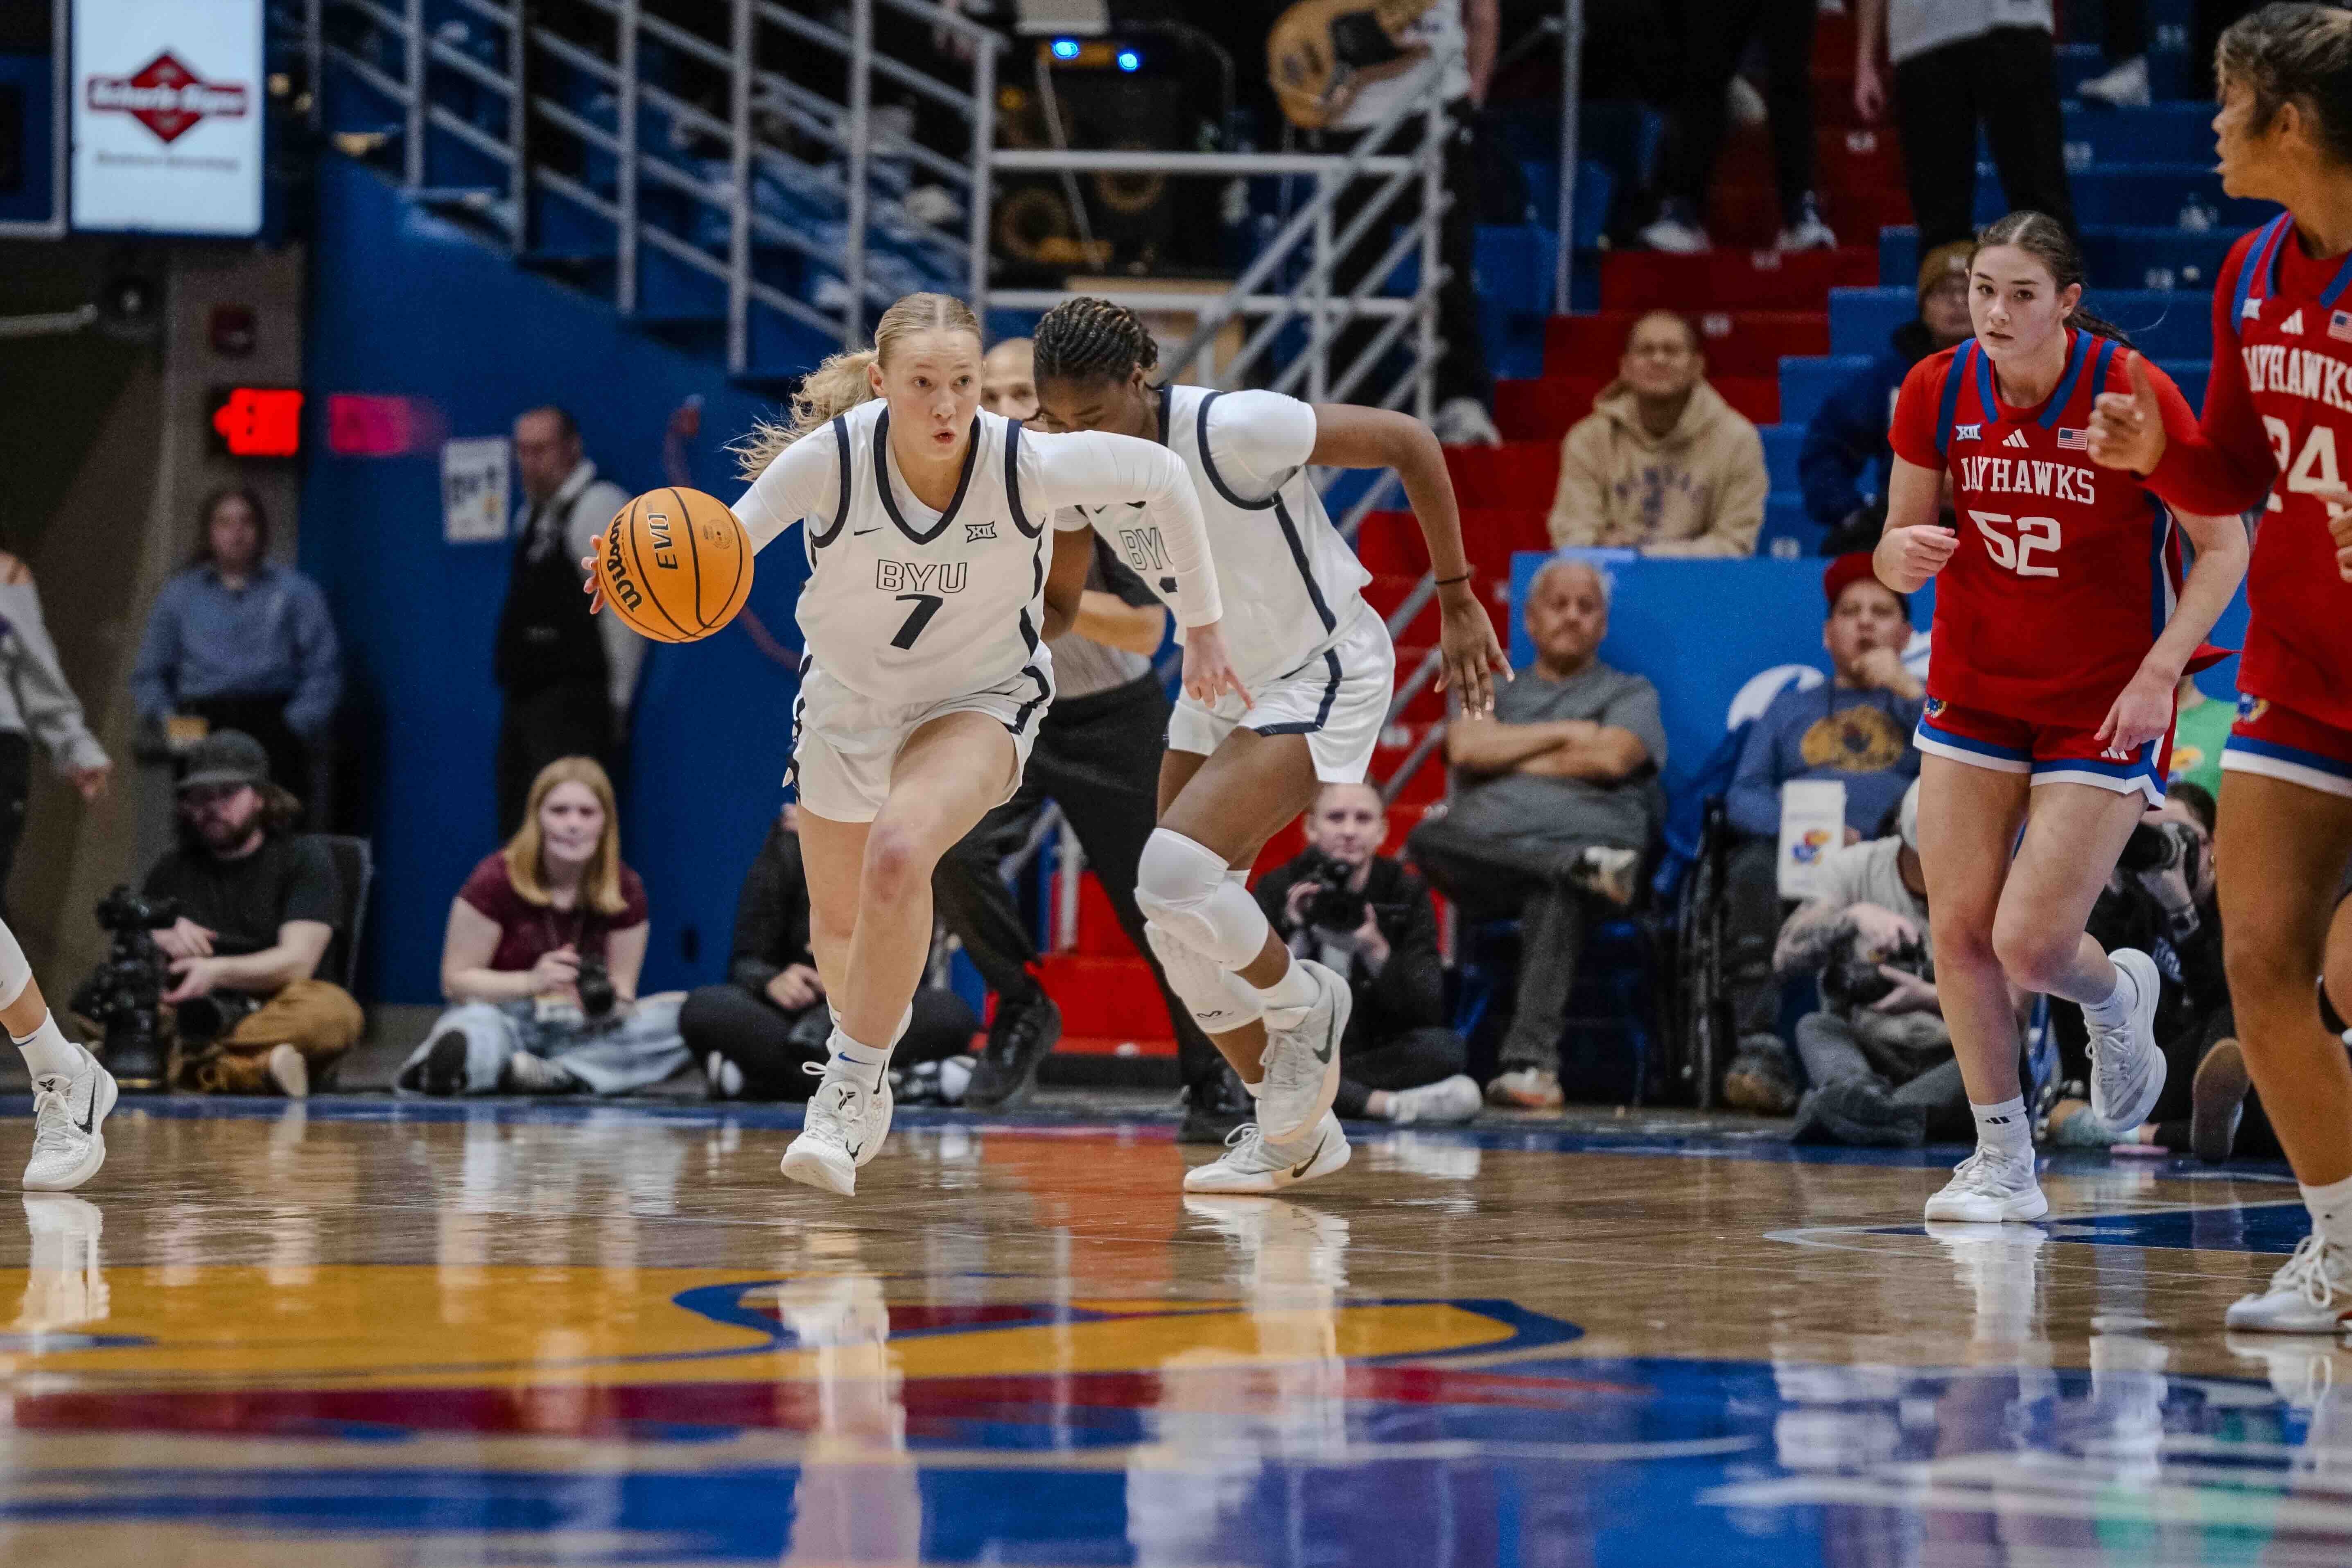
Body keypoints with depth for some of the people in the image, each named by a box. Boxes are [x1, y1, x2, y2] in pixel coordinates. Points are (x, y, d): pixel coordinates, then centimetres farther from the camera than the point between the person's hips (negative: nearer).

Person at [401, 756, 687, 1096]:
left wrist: (611, 1002, -23)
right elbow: (456, 980, -5)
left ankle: (561, 1074, -39)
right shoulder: (496, 880, -7)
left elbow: (623, 987, 3)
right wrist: (532, 981, -23)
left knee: (687, 1013, -23)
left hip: (582, 1030, 4)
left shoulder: (625, 891, 2)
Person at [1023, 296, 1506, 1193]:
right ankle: (1292, 1133, 24)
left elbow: (1409, 444, -19)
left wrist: (1457, 601, -12)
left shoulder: (1235, 430, -30)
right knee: (1178, 931, 6)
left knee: (1175, 871, -25)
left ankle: (1302, 1002, 4)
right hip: (1223, 681, 8)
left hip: (1325, 674, -8)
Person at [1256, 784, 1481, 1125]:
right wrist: (1296, 940, -21)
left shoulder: (1408, 894, 0)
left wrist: (1378, 952, -24)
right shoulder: (1278, 890, -1)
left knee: (1446, 1047, -30)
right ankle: (1387, 1103, -32)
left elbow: (1428, 1011, -9)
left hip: (1380, 1054, 1)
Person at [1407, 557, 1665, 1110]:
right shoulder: (1493, 692, 30)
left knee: (1556, 897, -40)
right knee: (1428, 838, -33)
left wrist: (1511, 755, 9)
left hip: (1587, 830, -3)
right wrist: (1565, 734, 6)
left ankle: (1532, 1061, -52)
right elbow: (1467, 748, 7)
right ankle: (1583, 867, -41)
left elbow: (1611, 759, 1)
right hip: (1487, 845, 3)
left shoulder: (1631, 694, 23)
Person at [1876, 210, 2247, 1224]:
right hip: (1974, 691, 4)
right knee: (1959, 930, -4)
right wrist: (1905, 552, -21)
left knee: (2029, 945, -10)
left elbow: (2224, 546, -10)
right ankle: (2004, 1164, 11)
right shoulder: (1936, 393, -6)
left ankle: (2117, 996, 27)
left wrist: (2159, 670, -21)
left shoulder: (2134, 395, -17)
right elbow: (1899, 550, 4)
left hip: (2104, 708, -4)